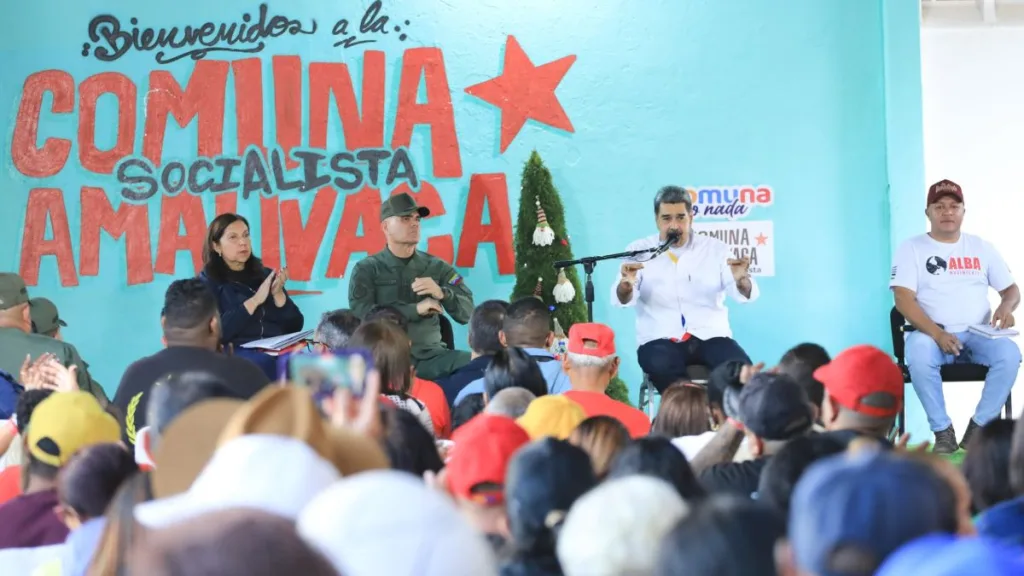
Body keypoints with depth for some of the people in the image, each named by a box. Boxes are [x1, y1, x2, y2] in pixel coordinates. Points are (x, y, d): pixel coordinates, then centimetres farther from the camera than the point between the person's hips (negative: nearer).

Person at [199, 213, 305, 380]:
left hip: (279, 353, 4)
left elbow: (294, 327, 13)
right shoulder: (207, 283, 6)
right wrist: (255, 300, -12)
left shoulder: (265, 275, 18)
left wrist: (278, 294, -4)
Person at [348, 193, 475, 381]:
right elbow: (361, 313, -11)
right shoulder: (367, 270, 6)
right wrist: (415, 309, -12)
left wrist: (442, 293, -14)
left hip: (431, 355, 3)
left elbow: (467, 313, 7)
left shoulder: (437, 267, 14)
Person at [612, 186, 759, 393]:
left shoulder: (716, 248, 9)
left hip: (710, 336, 1)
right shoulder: (639, 250, 7)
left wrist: (741, 281, -27)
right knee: (661, 367, -35)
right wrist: (626, 285, -31)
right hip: (660, 340, -1)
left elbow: (746, 294, -2)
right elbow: (621, 299, -5)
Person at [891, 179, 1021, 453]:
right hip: (931, 333, -3)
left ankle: (978, 428, -19)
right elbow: (904, 299, -7)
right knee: (919, 357, -38)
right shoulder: (912, 248, 4)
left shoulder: (981, 248, 15)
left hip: (977, 334, 3)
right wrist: (937, 333, -23)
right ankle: (943, 431, -23)